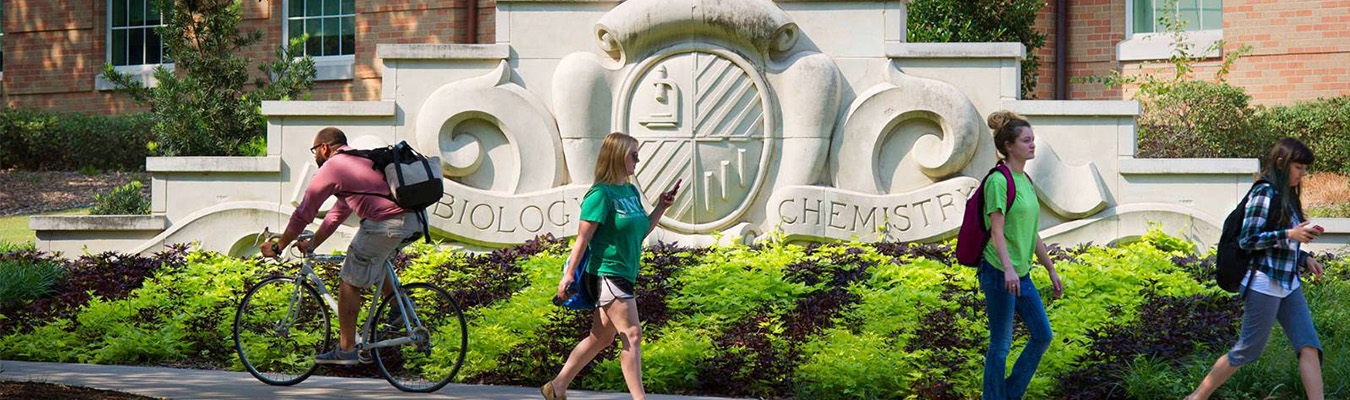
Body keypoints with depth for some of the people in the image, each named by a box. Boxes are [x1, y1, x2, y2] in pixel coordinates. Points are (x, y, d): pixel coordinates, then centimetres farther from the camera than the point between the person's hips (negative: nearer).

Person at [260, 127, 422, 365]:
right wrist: (312, 244, 39)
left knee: (350, 281, 4)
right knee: (376, 265, 35)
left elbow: (303, 214, 7)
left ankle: (346, 350, 7)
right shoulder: (358, 160, 30)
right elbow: (338, 213, 35)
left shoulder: (331, 167, 3)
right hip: (413, 222, 9)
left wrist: (277, 246, 17)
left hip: (384, 225, -9)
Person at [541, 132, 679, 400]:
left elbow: (641, 232, 20)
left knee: (602, 338, 13)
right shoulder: (601, 194, -13)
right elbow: (583, 238, -14)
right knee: (632, 334, -13)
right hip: (606, 273, -9)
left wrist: (661, 207, 10)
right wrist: (569, 274, -17)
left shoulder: (631, 192, 13)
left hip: (623, 275, 9)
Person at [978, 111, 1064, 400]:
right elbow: (996, 231, -20)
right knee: (1001, 344, -2)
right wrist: (1008, 269, -32)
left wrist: (1051, 270, 20)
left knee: (1043, 335, 9)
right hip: (999, 272, -9)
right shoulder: (998, 181, -13)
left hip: (1021, 274, 9)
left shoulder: (1025, 181, 14)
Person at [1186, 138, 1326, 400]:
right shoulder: (1264, 193, -13)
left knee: (1309, 347, -3)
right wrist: (1289, 235, -23)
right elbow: (1247, 239, -17)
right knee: (1248, 351, 1)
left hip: (1289, 285, 9)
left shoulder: (1287, 196, 15)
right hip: (1265, 284, -9)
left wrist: (1305, 259, 8)